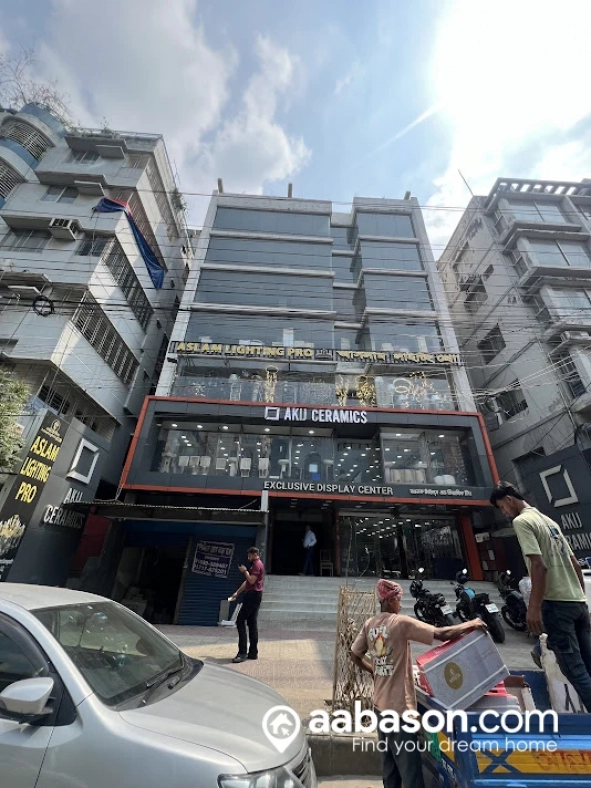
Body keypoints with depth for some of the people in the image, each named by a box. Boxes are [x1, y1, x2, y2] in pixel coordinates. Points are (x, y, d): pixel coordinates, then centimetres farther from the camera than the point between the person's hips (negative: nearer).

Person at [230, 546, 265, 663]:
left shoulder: (257, 565, -12)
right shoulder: (256, 564, 20)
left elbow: (251, 580, -21)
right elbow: (247, 582, 22)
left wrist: (245, 571, -10)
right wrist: (237, 592, 18)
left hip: (253, 595, -10)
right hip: (254, 596, 10)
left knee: (240, 621, -8)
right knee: (252, 623, 11)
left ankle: (242, 653, -6)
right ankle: (253, 652, 15)